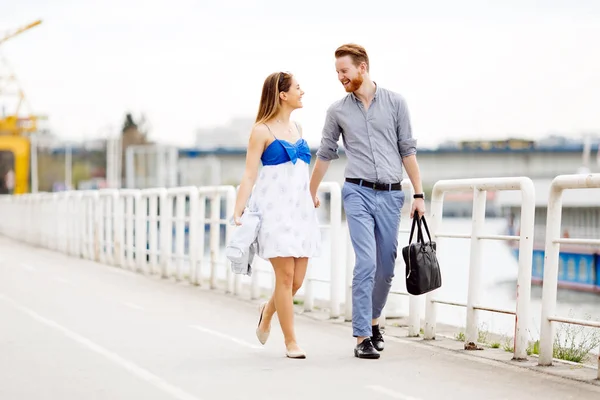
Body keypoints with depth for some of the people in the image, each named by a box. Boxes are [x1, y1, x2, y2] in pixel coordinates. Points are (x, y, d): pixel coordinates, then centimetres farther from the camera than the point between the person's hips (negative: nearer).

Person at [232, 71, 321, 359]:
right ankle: (290, 342, 0)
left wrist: (312, 198, 24)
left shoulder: (297, 127, 16)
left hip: (300, 208, 6)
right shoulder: (262, 131, -4)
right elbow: (249, 174, -8)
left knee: (297, 279, 3)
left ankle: (268, 311, 33)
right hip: (274, 208, -6)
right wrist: (238, 211, -17)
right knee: (286, 276, -9)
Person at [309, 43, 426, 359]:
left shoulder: (395, 103, 4)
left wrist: (418, 194, 3)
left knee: (386, 268, 8)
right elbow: (325, 154, 17)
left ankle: (373, 321, 31)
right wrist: (311, 193, 23)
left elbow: (407, 150, 6)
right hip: (358, 193, -1)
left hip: (390, 194, 1)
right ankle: (362, 338, -10)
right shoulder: (337, 111, 5)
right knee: (366, 263, -13)